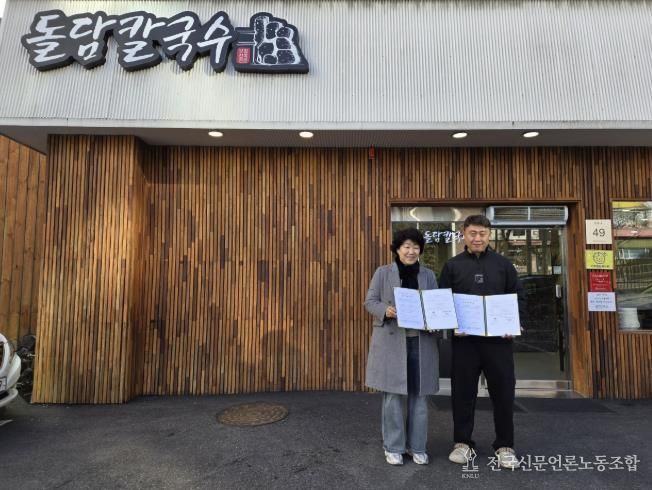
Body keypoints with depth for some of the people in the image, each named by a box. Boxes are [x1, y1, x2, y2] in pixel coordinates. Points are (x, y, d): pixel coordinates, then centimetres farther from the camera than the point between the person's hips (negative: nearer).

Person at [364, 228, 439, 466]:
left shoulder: (428, 275, 11)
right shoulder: (383, 272, 2)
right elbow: (370, 302, 1)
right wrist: (385, 310, -18)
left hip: (421, 342, 3)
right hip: (392, 341, -2)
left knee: (419, 396, 9)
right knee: (394, 395, 3)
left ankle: (417, 446, 25)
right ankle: (393, 447, 19)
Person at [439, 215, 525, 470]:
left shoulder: (503, 264, 6)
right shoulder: (452, 265, 3)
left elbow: (519, 296, 8)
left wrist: (516, 324, -6)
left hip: (498, 338, 1)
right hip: (464, 339, 0)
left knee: (503, 391, 7)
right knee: (463, 391, 7)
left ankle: (504, 446, 24)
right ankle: (463, 443, 22)